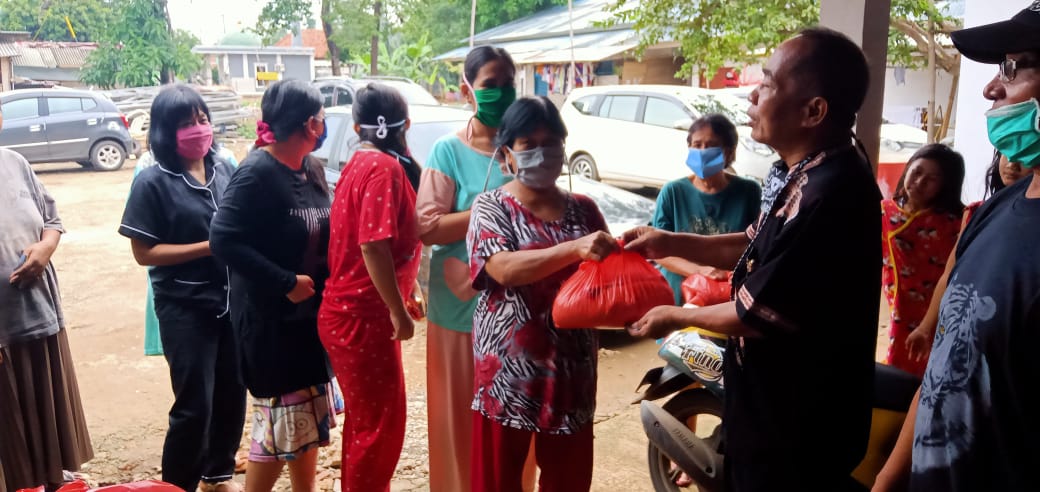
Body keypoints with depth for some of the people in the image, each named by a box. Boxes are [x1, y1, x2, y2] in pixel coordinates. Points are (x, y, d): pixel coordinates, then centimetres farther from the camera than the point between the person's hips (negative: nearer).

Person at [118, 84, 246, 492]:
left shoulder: (224, 169, 4)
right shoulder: (153, 182, -10)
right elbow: (144, 252, -11)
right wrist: (208, 247, -18)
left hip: (232, 299, 5)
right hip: (185, 308, -5)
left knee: (232, 394, 13)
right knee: (194, 405, -1)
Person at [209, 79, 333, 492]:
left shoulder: (311, 169, 6)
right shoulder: (257, 172, -18)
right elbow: (223, 239, -24)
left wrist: (329, 278, -1)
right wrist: (285, 282, -23)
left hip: (311, 312, 8)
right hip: (270, 318, -8)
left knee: (309, 416, 17)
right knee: (282, 420, 2)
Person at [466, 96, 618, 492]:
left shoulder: (583, 209, 7)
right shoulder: (492, 206, -4)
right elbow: (504, 268, -21)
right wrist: (575, 249, -33)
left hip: (571, 366, 4)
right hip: (510, 366, -3)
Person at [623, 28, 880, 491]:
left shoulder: (827, 196, -31)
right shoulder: (803, 173, 3)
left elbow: (755, 315, -25)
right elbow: (758, 248, 16)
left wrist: (675, 317, -8)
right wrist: (671, 243, 8)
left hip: (798, 426, -9)